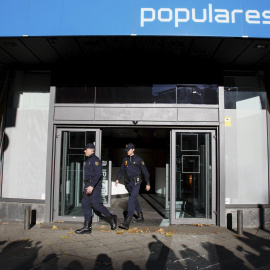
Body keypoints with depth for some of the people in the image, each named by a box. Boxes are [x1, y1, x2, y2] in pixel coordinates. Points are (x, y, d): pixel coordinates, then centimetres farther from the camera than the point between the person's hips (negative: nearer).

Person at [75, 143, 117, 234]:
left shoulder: (95, 160, -11)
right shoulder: (88, 160, 20)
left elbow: (98, 174, -20)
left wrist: (92, 186, -27)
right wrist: (87, 186, 21)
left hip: (94, 185, -10)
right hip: (88, 185, 10)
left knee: (96, 204, -12)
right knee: (85, 204, 4)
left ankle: (111, 218, 6)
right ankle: (87, 227, 6)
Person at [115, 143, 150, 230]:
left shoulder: (138, 159, -6)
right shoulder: (125, 159, 9)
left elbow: (145, 171, -2)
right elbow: (122, 170, 14)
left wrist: (148, 183, -2)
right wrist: (118, 179, -2)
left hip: (136, 183, -6)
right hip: (128, 183, 6)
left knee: (131, 201, -17)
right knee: (135, 200, 18)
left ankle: (127, 223, -22)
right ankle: (140, 217, 35)